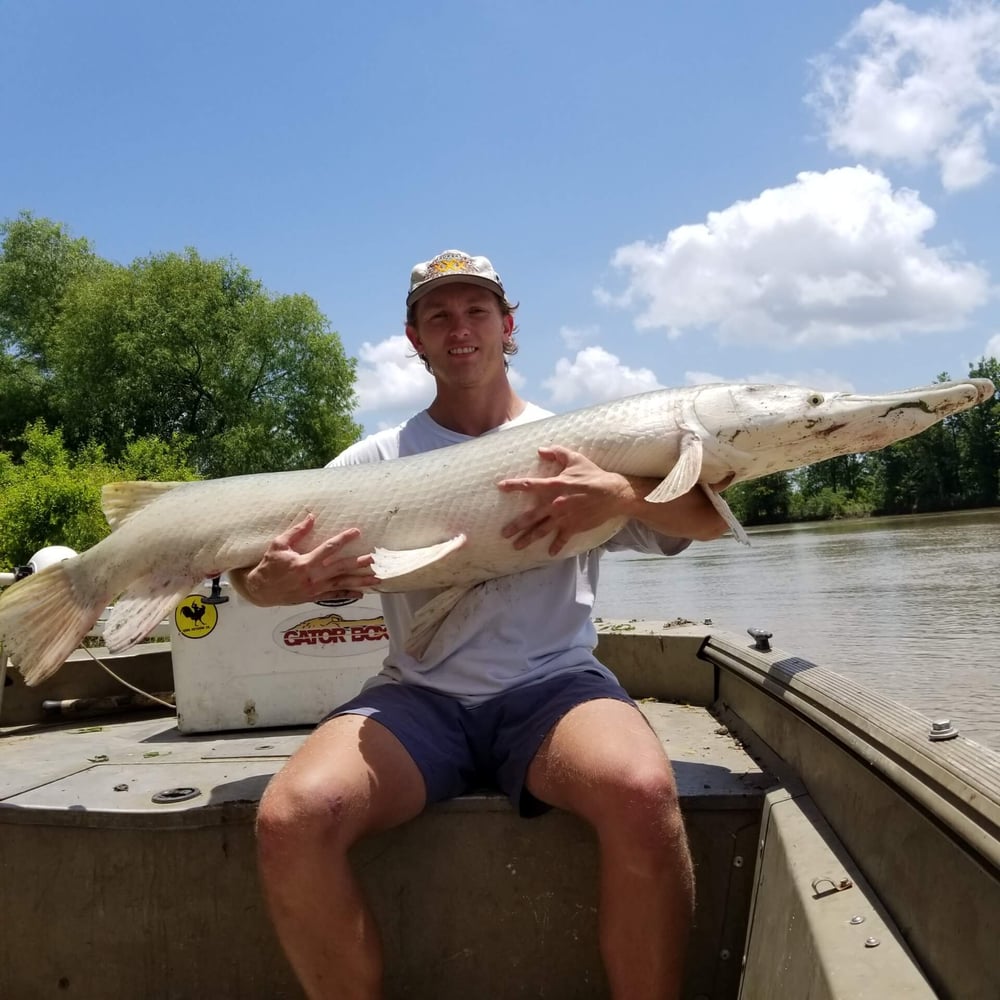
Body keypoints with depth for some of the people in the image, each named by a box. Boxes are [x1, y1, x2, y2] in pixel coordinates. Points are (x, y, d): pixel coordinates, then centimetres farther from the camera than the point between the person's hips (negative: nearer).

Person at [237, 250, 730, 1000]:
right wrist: (271, 581, -20)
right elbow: (256, 566, 5)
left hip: (554, 682, -1)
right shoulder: (377, 460, 11)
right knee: (290, 819, -26)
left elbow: (712, 518, 1)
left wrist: (620, 494, -19)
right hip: (419, 696, 2)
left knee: (641, 794, -34)